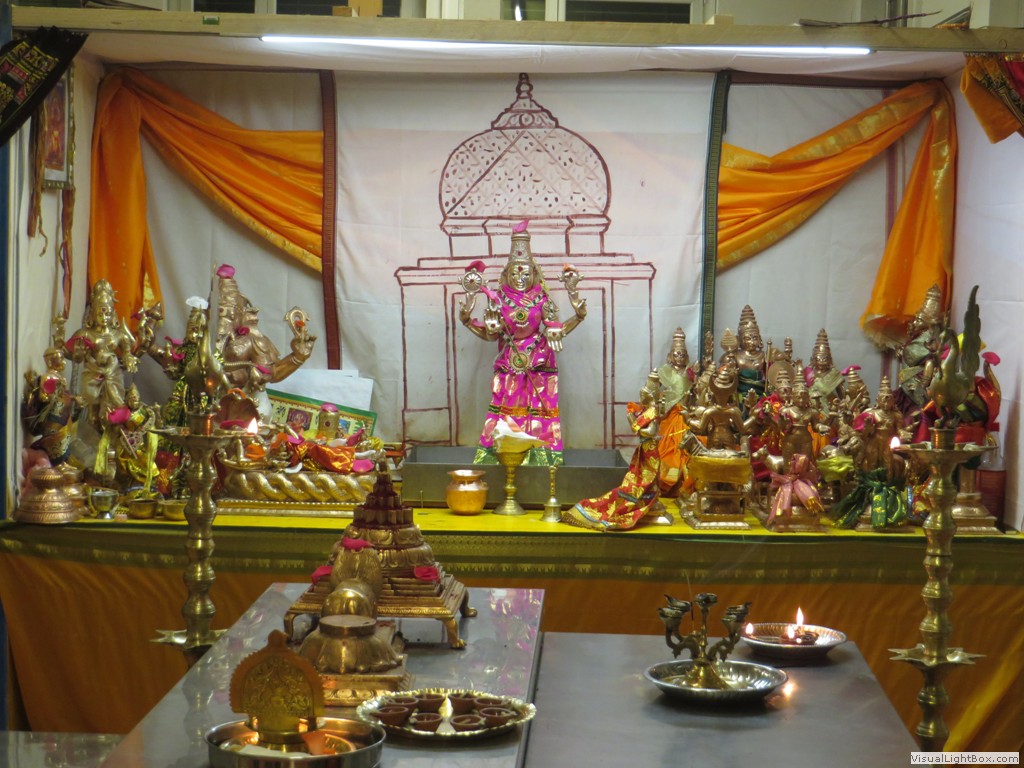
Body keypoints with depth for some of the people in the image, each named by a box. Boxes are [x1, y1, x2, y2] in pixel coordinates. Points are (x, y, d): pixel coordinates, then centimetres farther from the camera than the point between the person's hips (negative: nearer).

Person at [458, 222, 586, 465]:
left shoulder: (541, 300, 3)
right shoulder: (499, 299, 4)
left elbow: (555, 330, 0)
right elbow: (491, 333, 3)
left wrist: (578, 316, -8)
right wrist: (467, 319, -4)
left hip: (539, 363, 0)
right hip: (508, 364, 0)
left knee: (539, 409, -3)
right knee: (505, 408, -2)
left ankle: (539, 455, -1)